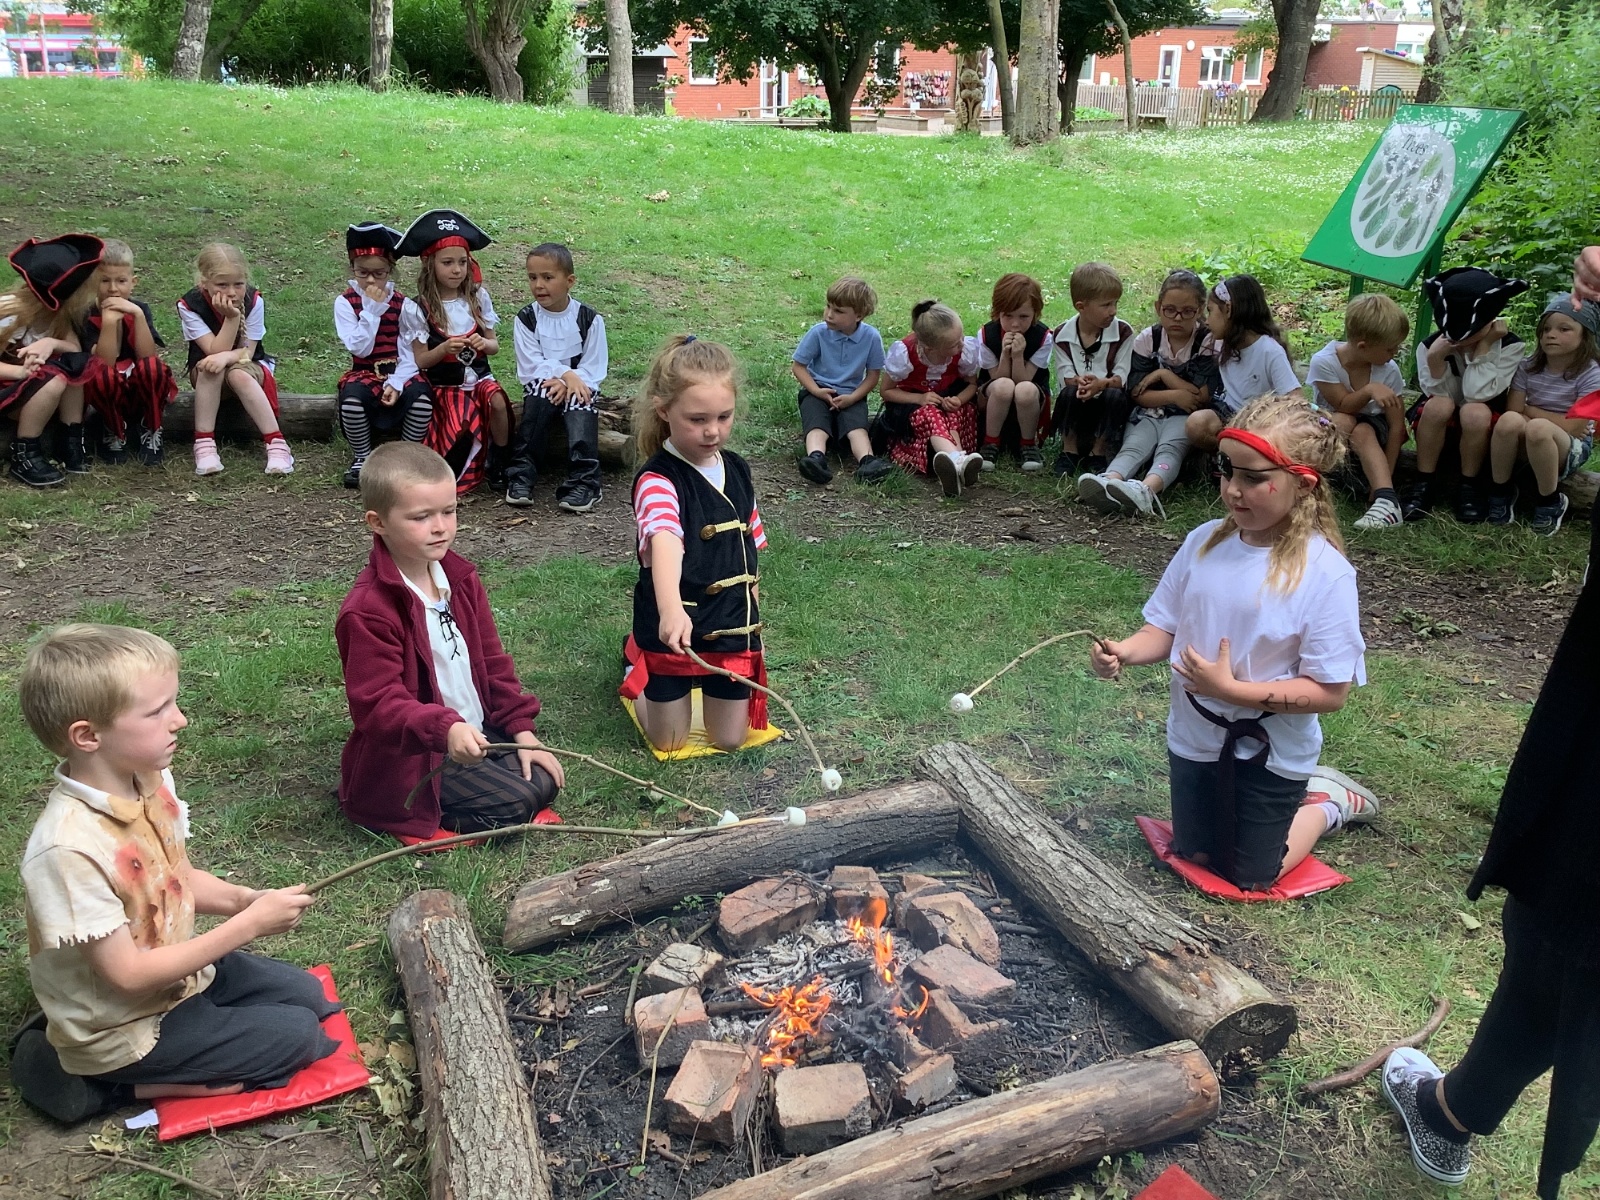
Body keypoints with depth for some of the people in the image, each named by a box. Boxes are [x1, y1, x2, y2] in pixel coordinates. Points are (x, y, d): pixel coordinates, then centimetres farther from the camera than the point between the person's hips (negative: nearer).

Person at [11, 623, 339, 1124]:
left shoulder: (151, 781, -10)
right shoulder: (68, 848, -34)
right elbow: (128, 976, -28)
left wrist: (242, 899, -13)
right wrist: (248, 925, -28)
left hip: (180, 968, 8)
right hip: (121, 1028, -8)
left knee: (307, 994, 14)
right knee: (297, 1038, -6)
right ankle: (116, 1084, 2)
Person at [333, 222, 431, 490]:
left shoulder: (402, 304, 4)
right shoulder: (345, 302, 1)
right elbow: (360, 348, -12)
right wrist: (372, 309, -15)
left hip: (399, 374, 1)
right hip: (364, 375, -1)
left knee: (422, 398, -33)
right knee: (352, 397, -36)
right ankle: (362, 458, -9)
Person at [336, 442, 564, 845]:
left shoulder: (460, 579, 4)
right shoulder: (368, 610, -22)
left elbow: (492, 662, 10)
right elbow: (378, 704, -26)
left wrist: (523, 731, 3)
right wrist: (445, 729, -41)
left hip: (477, 733, 8)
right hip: (410, 757, -8)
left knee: (543, 780, -2)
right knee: (517, 801, -18)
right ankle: (419, 818, -1)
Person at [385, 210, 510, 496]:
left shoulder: (478, 297, 2)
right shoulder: (417, 308, -5)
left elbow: (494, 344, 8)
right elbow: (421, 360, -4)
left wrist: (484, 343, -16)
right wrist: (445, 348, -23)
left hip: (477, 376, 2)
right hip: (441, 384, -2)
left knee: (498, 401, -30)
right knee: (460, 427, -29)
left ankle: (498, 463, -10)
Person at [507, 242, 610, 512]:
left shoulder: (590, 319, -3)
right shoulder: (526, 319, 1)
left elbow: (594, 370, -6)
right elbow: (530, 368, -7)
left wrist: (567, 384, -22)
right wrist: (566, 373, -21)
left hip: (579, 386, 0)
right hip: (542, 384, 1)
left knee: (579, 402, -33)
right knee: (540, 391, -32)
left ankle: (584, 481, -35)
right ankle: (521, 474, -30)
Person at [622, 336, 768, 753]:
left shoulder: (737, 471, 1)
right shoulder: (657, 480, -22)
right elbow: (664, 542, -42)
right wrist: (670, 609, -59)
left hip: (733, 626, 5)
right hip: (673, 627, -5)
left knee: (730, 739, 11)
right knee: (669, 742, 11)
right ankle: (636, 658, 37)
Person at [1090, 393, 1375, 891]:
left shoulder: (1324, 573, -24)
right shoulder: (1204, 543, -10)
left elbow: (1330, 691, -22)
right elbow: (1165, 629, -1)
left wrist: (1231, 688, -28)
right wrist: (1123, 652, -22)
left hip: (1269, 752, -5)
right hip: (1195, 738, 5)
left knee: (1247, 879, 13)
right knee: (1194, 855, 23)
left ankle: (1330, 806, 36)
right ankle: (1291, 796, 44)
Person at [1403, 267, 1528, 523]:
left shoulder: (1509, 346, -16)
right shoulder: (1431, 345, -13)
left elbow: (1477, 393, -25)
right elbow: (1441, 396, -15)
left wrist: (1483, 347, -27)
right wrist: (1435, 359, -30)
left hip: (1483, 429, -1)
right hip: (1438, 427, 1)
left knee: (1475, 411, -34)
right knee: (1439, 405, -32)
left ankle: (1469, 487, -16)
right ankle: (1424, 484, -20)